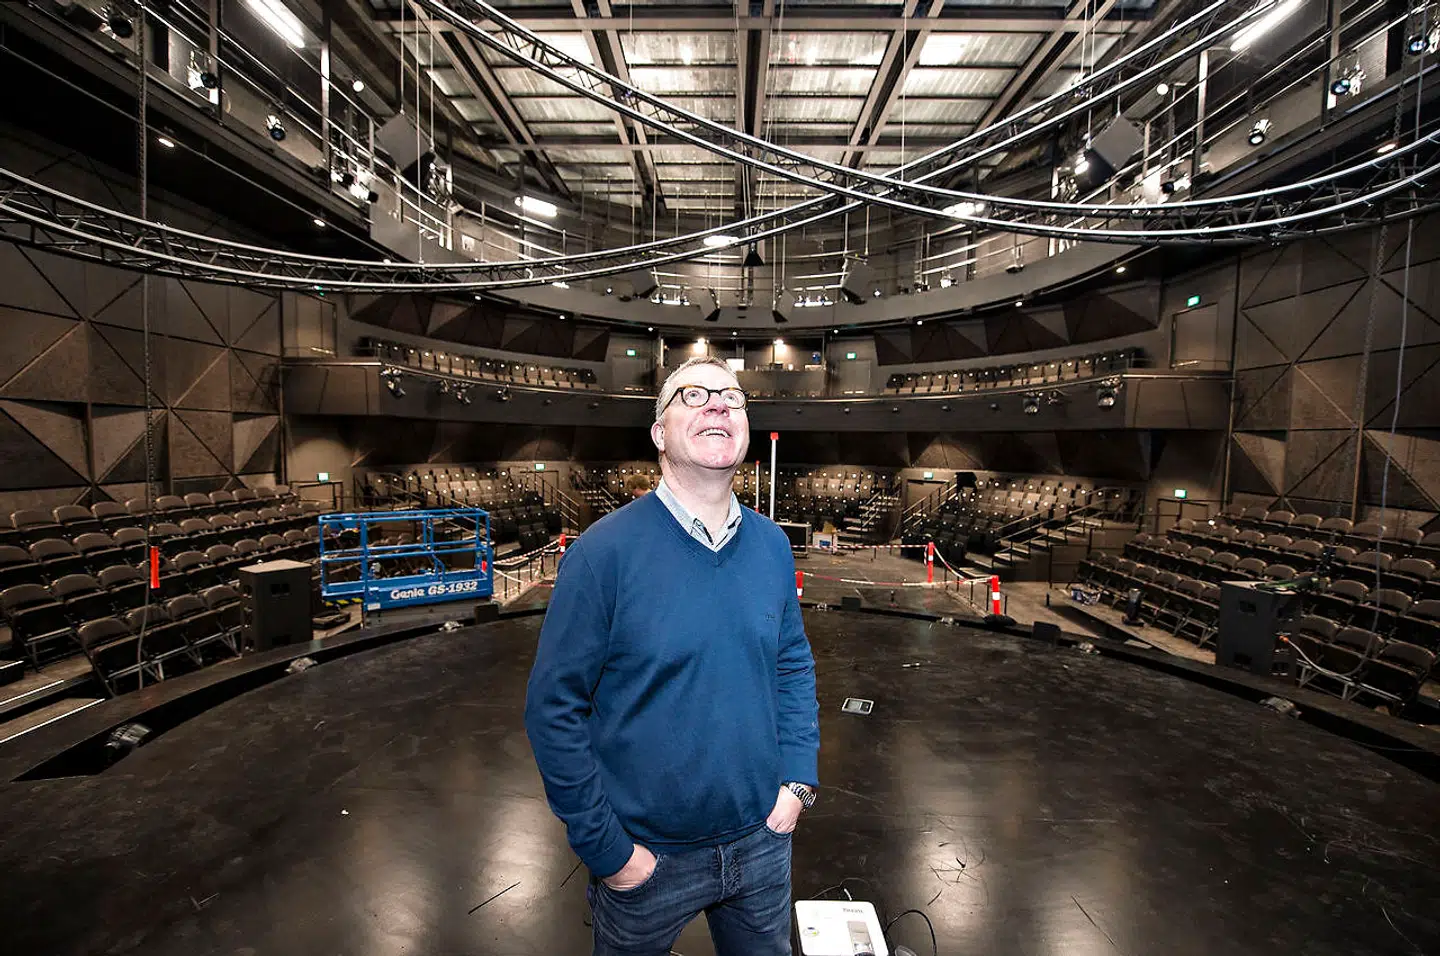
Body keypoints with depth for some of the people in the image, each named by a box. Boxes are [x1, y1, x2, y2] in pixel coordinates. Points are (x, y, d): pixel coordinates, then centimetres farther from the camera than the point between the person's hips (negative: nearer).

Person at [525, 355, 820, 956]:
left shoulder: (771, 545, -5)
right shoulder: (605, 550, -21)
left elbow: (794, 667, 5)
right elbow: (554, 707, -17)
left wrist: (799, 781, -1)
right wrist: (607, 850, -14)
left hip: (761, 840, 4)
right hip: (646, 855, -4)